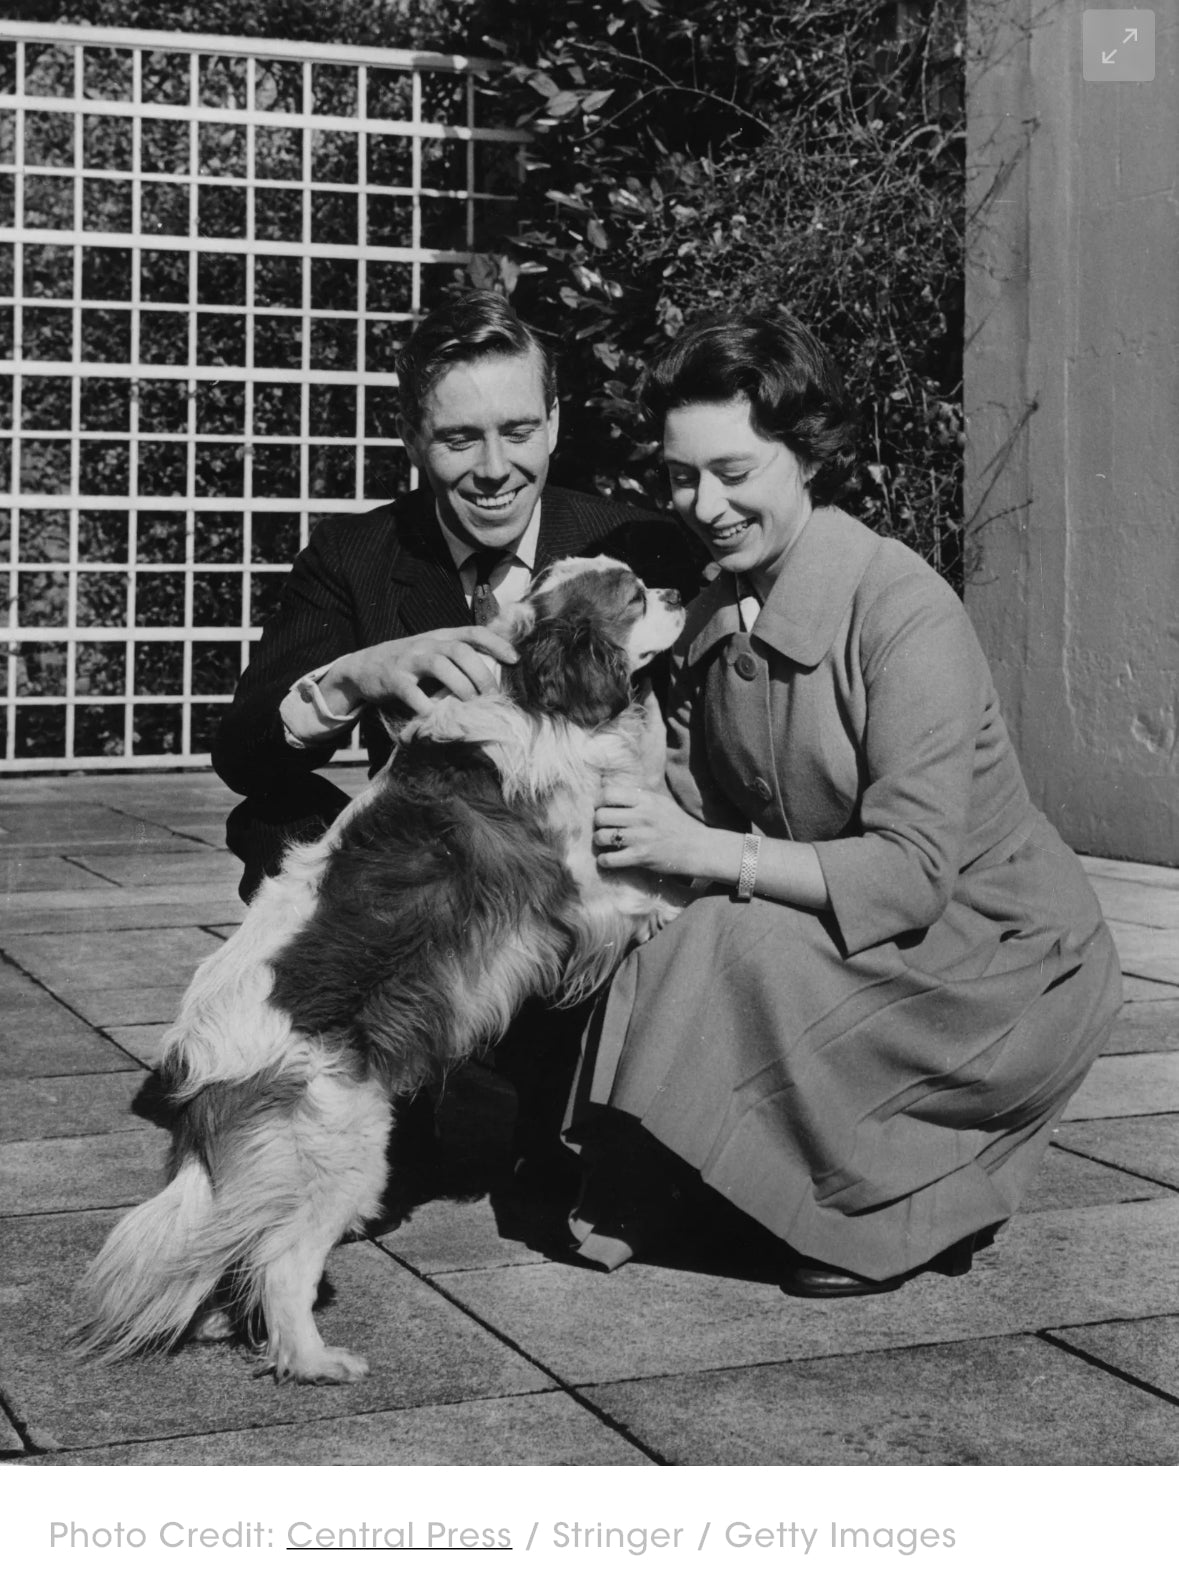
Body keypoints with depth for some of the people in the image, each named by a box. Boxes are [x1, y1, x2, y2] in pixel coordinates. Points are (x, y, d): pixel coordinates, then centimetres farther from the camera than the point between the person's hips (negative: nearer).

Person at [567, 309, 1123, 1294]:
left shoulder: (901, 608, -22)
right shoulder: (713, 617, 1)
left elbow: (913, 871, -28)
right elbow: (697, 807, -5)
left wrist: (705, 851, -33)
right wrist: (620, 819, -26)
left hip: (1008, 956, -7)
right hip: (850, 942, 7)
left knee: (729, 951, -27)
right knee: (650, 926, -15)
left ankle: (898, 1211, -5)